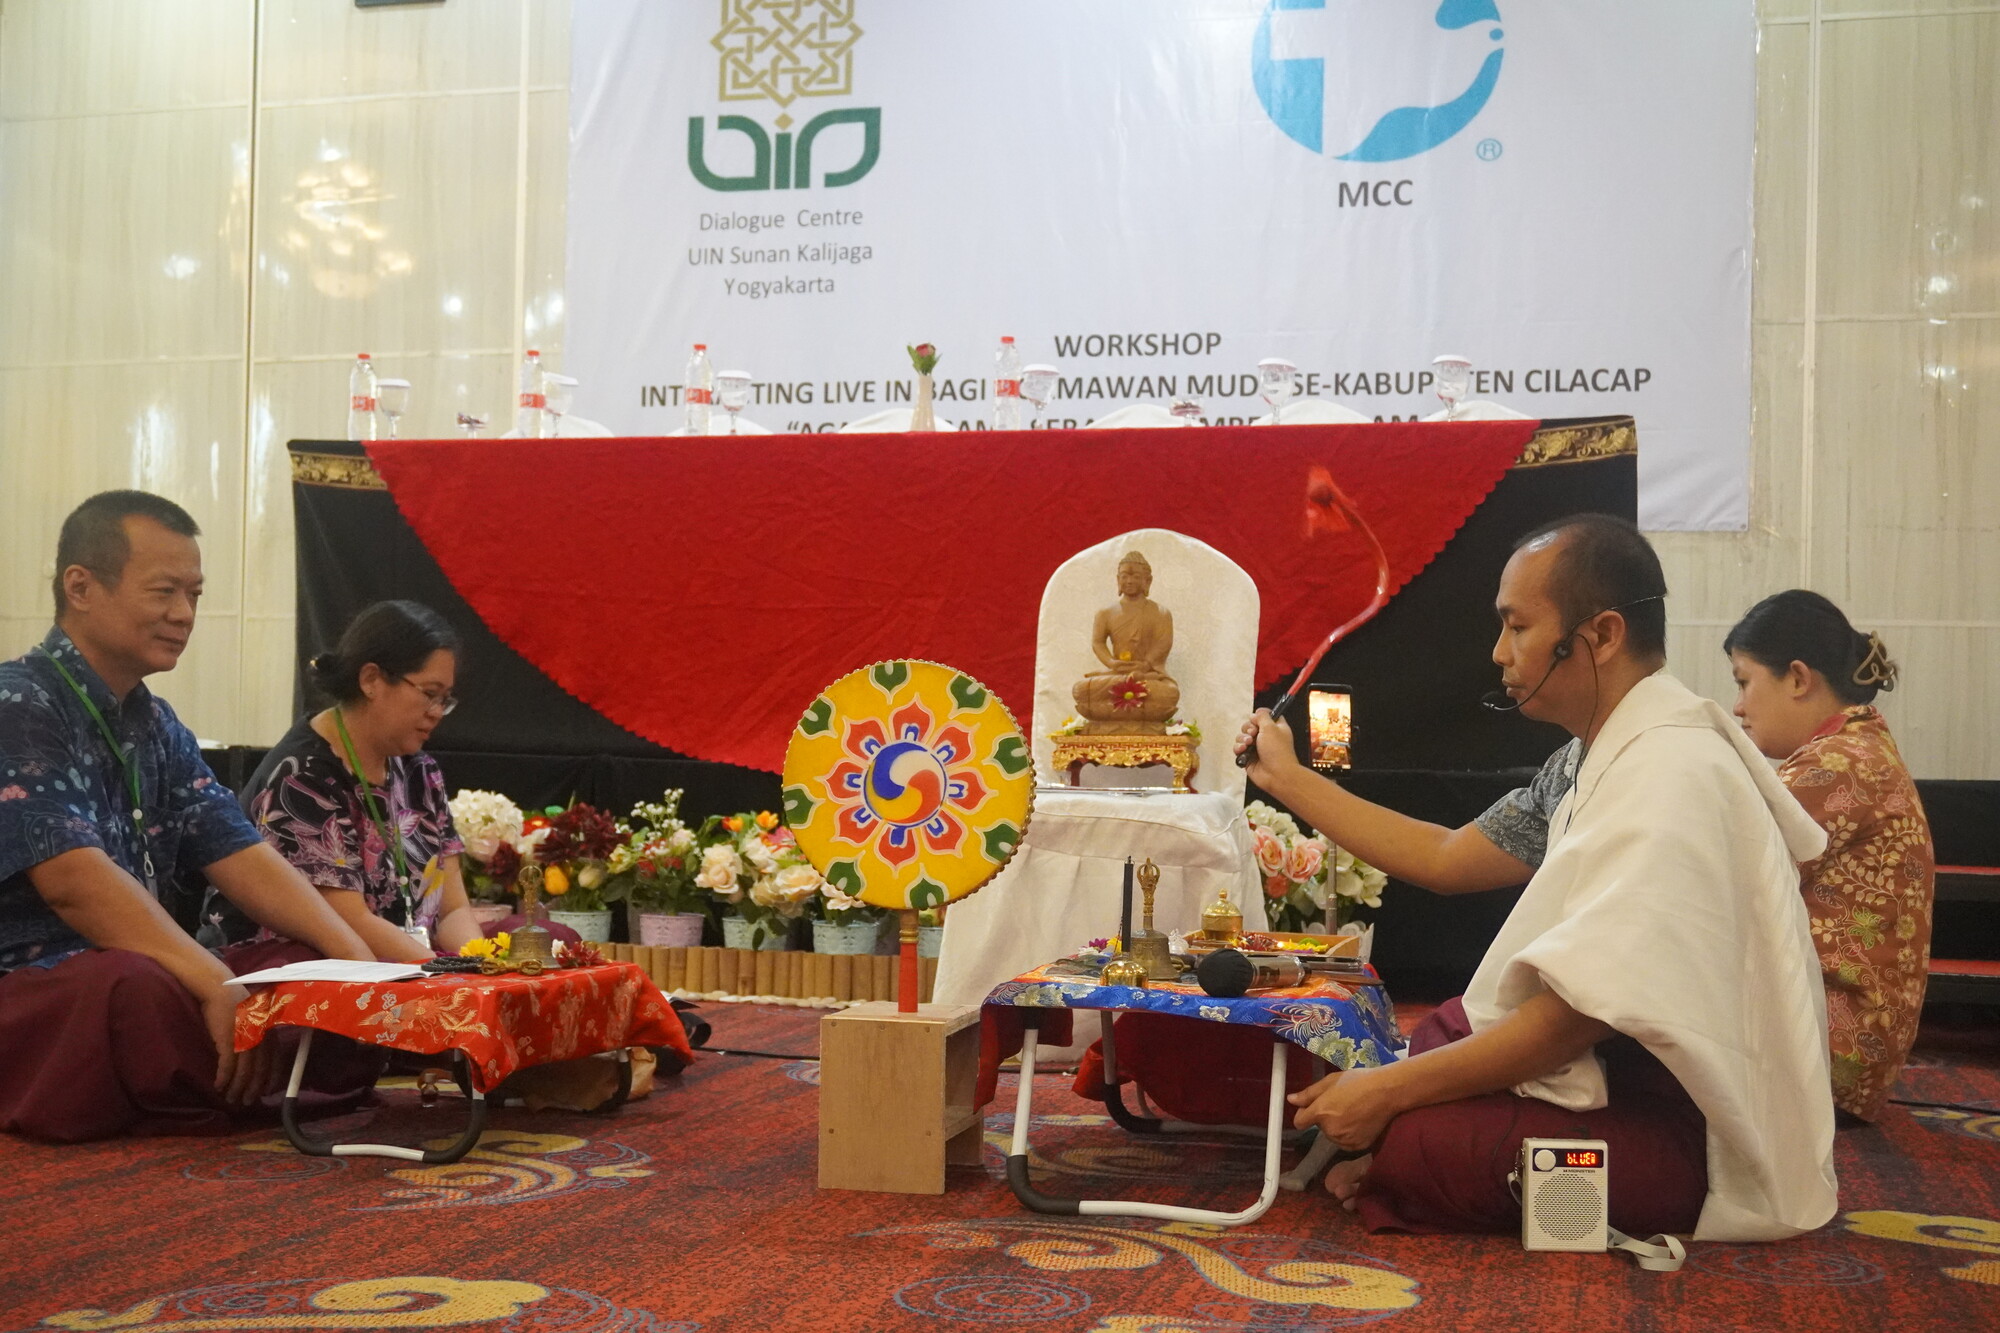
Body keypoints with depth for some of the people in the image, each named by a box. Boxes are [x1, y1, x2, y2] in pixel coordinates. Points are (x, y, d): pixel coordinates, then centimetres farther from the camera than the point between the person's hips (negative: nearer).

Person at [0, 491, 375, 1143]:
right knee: (136, 990, -37)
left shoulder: (156, 725, 14)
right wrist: (217, 986, -29)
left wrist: (359, 959, -5)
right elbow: (73, 879, -23)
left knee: (319, 975, -9)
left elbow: (240, 857, 9)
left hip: (147, 975, 8)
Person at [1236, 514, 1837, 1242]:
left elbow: (1577, 1016, -27)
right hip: (1622, 1066, 11)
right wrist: (1288, 780, 19)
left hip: (1685, 1132, -11)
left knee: (1397, 1141, -26)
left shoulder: (1670, 775, -24)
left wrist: (1390, 1090, -20)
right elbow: (1447, 858, 16)